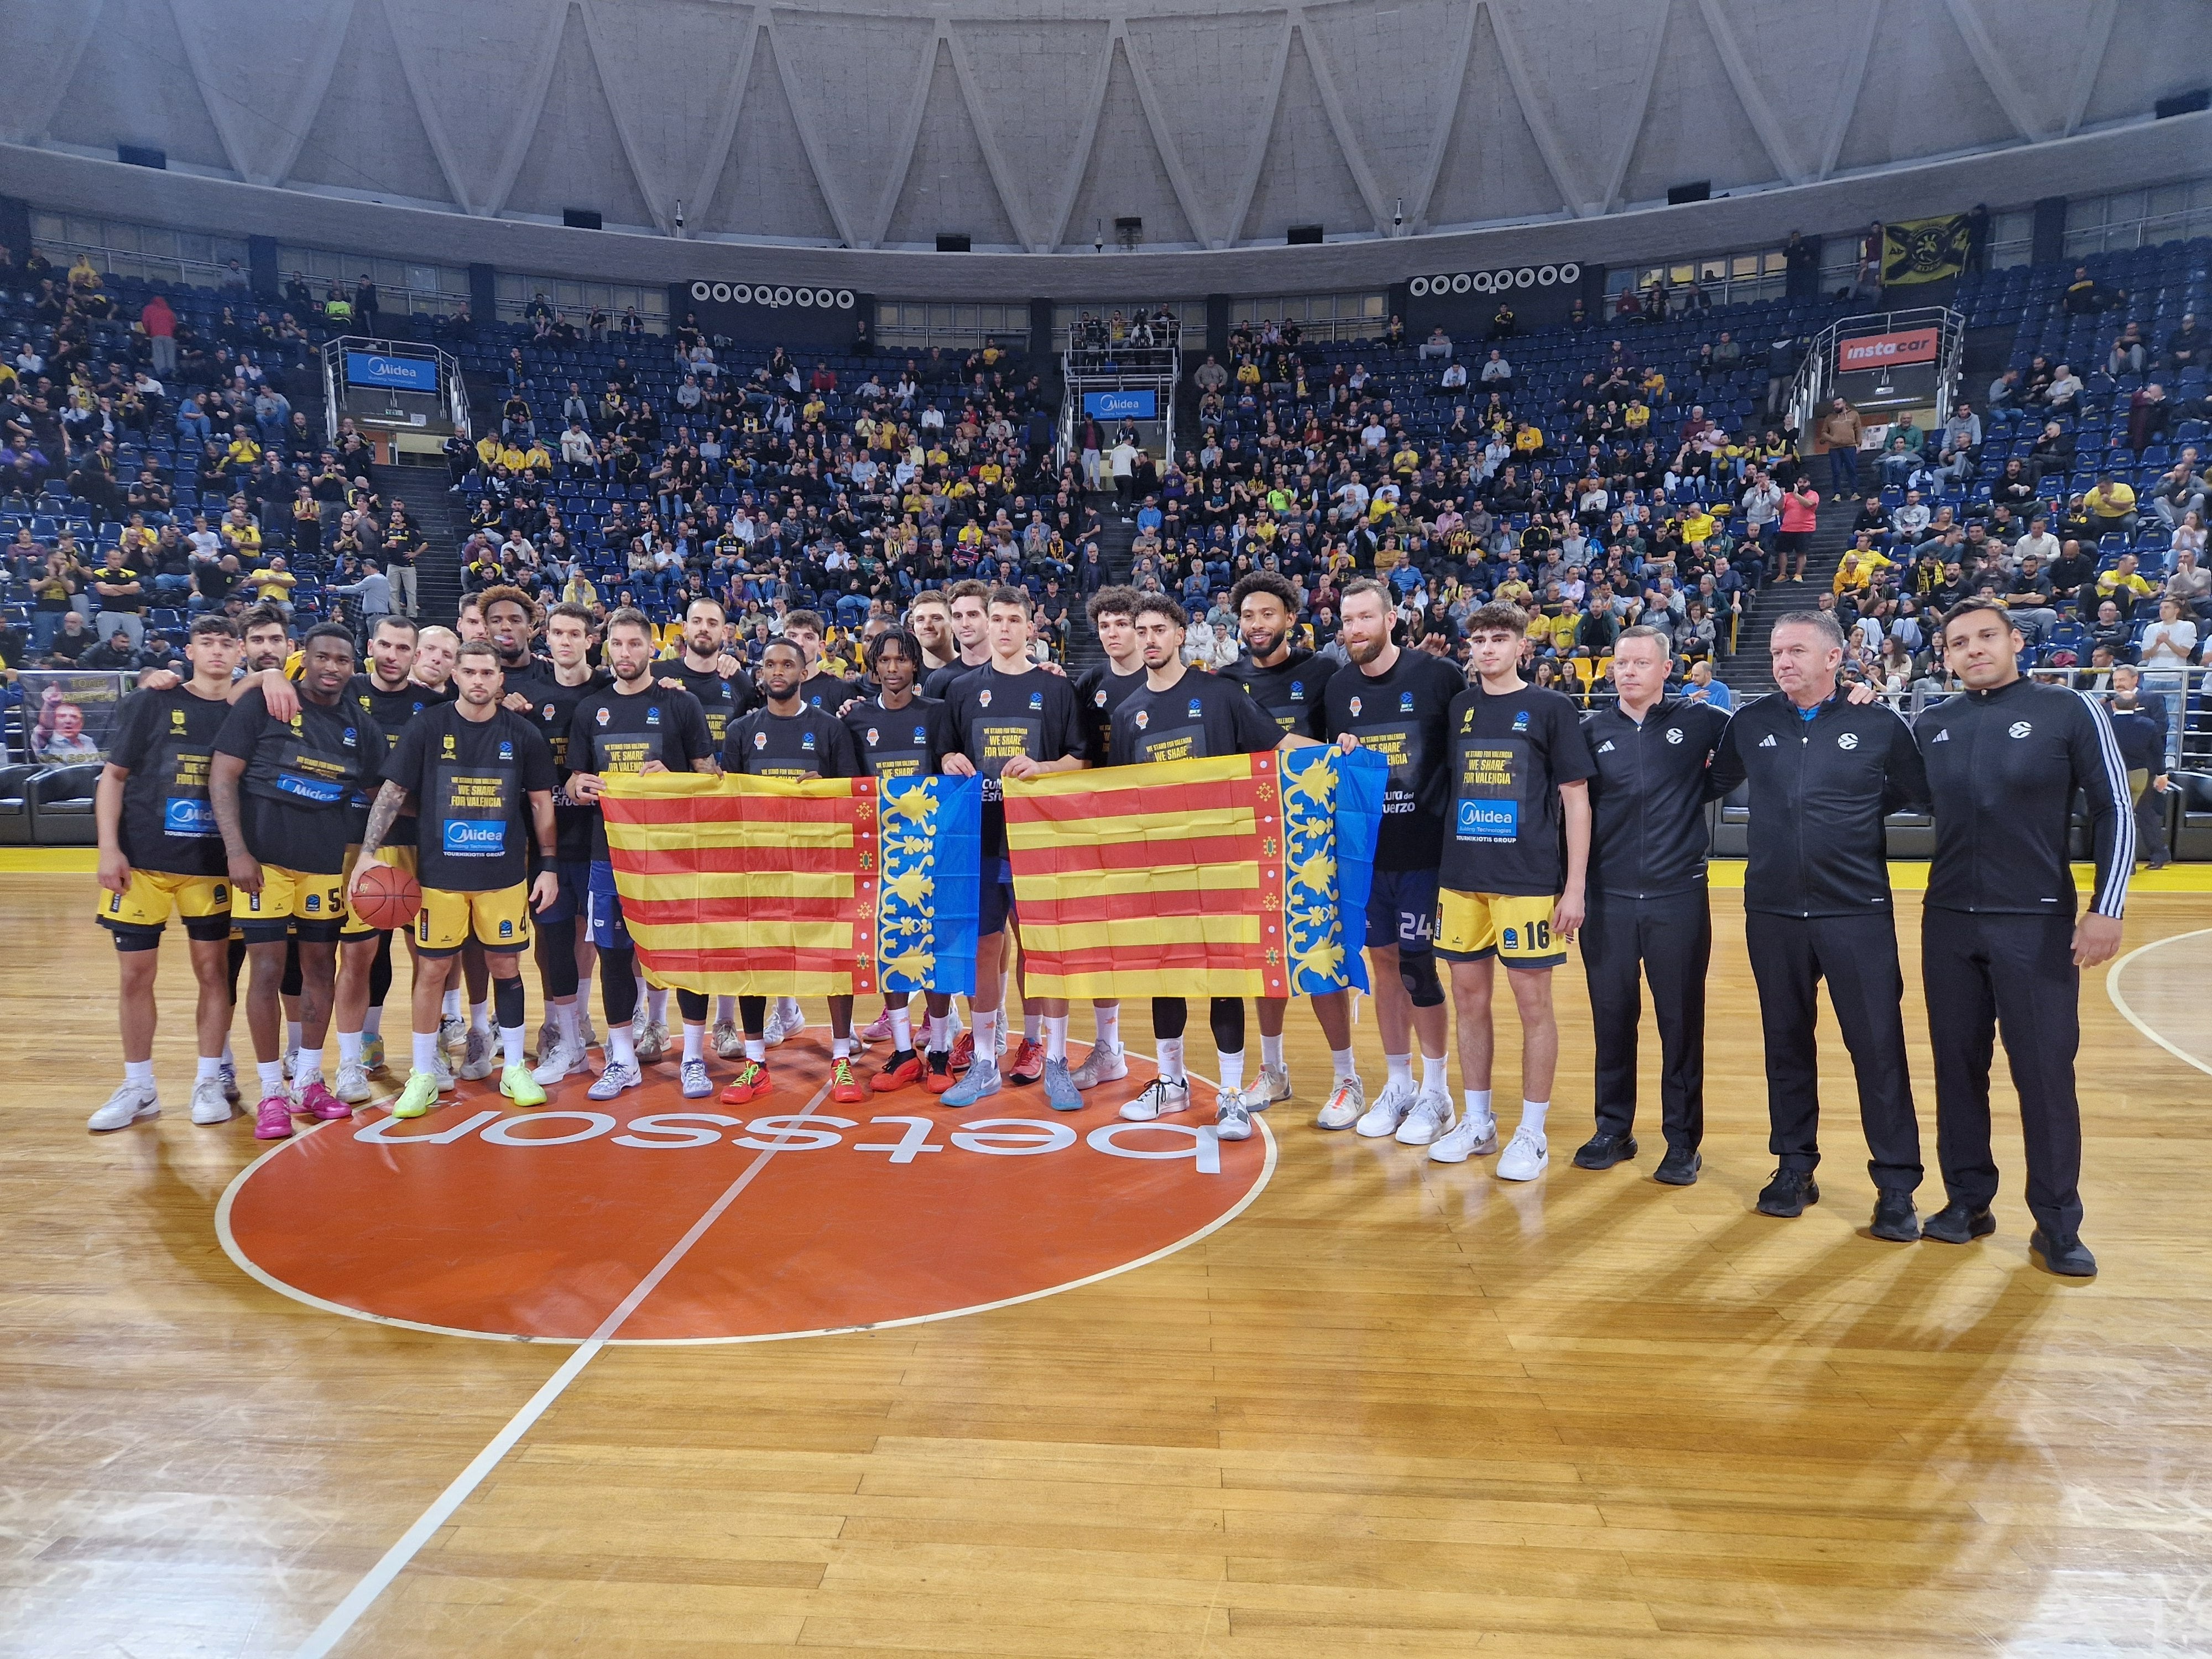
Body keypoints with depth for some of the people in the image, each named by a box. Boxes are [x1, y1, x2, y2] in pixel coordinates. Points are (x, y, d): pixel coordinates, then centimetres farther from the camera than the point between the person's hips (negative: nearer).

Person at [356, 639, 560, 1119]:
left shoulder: (523, 734, 0)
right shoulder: (427, 727, -2)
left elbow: (541, 803, 6)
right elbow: (392, 792, -1)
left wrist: (548, 866, 2)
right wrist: (368, 852, -10)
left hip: (505, 874, 1)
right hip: (440, 872, -1)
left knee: (506, 966, 7)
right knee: (432, 969, 4)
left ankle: (514, 1069, 21)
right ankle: (424, 1075, 17)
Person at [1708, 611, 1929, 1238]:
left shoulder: (1879, 724, -1)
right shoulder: (1751, 723, 5)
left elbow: (1917, 790, 8)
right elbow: (1714, 785, 17)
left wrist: (1858, 809, 1)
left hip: (1857, 911, -2)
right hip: (1772, 912, 3)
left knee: (1878, 1046, -1)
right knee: (1786, 1043, 11)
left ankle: (1897, 1185, 10)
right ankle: (1794, 1166, 24)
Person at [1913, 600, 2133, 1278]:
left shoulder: (2069, 710, -3)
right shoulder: (1932, 726, 7)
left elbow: (2114, 810, -3)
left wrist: (2107, 908, -9)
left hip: (2038, 922, -3)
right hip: (1949, 922, 3)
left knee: (2045, 1073, 0)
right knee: (1958, 1066, 9)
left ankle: (2057, 1224, 13)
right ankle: (1968, 1200, 22)